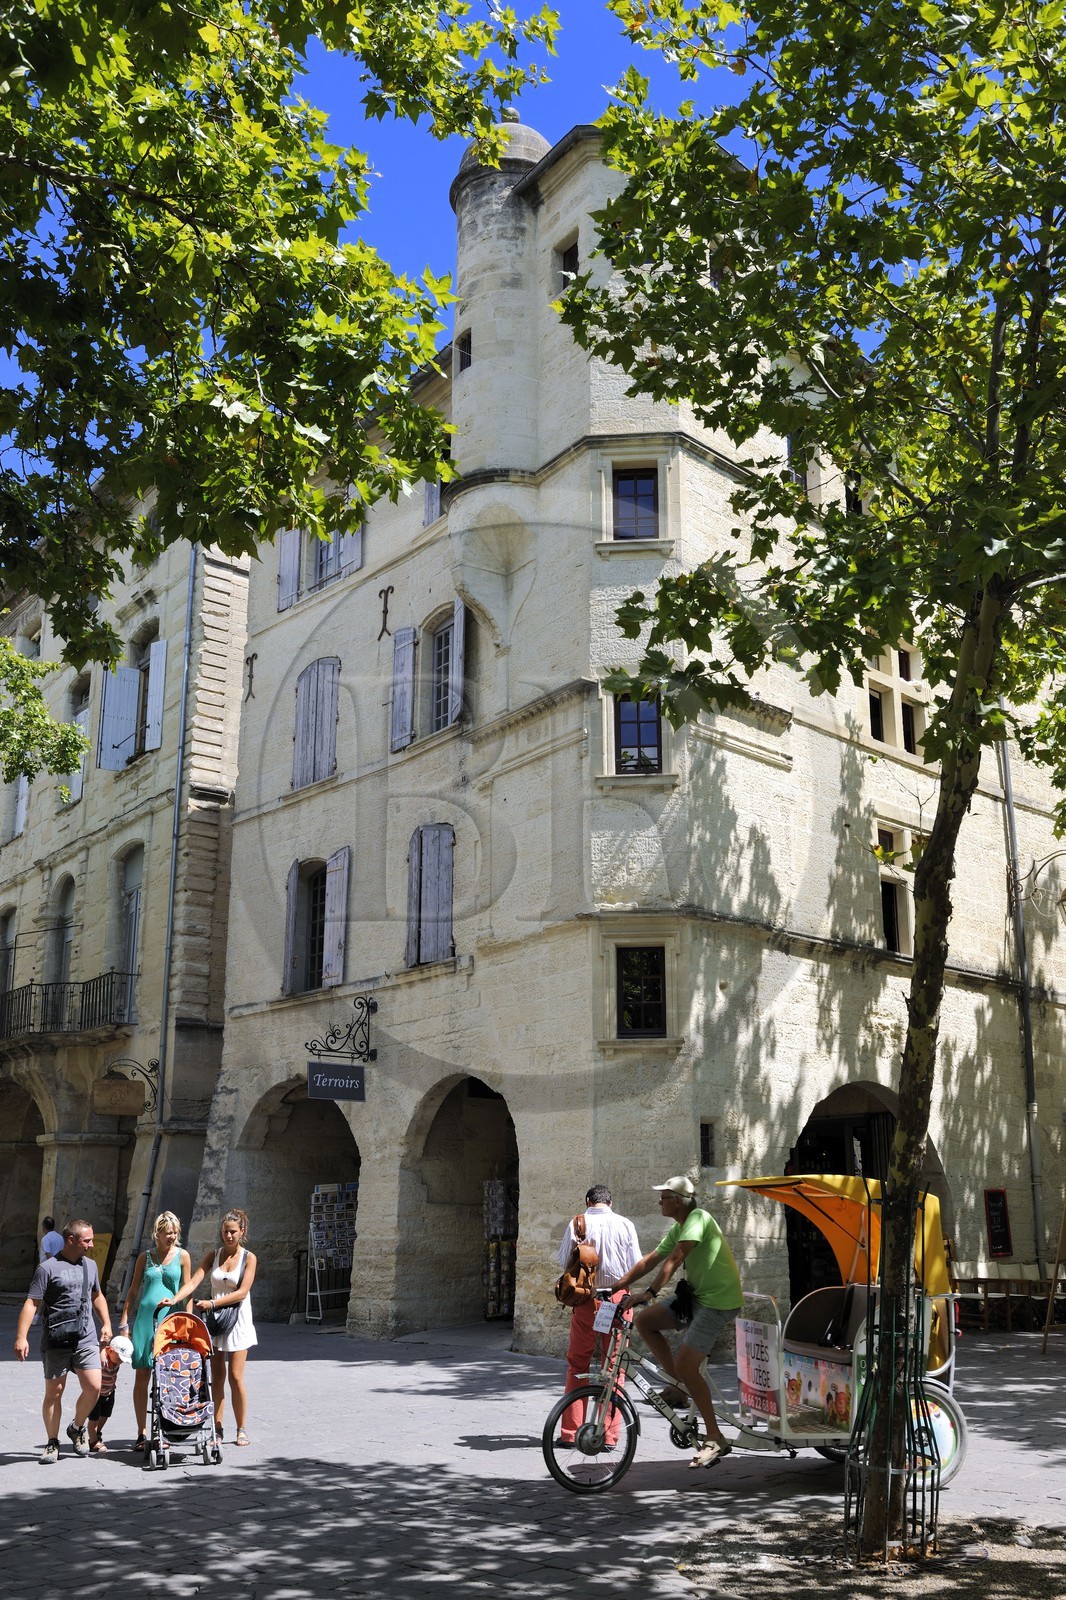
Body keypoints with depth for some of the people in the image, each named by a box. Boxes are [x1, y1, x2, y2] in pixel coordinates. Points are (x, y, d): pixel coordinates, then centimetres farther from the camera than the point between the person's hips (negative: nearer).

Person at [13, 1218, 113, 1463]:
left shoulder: (90, 1265, 13)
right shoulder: (48, 1268, -7)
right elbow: (32, 1304, -10)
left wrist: (106, 1324, 17)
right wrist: (21, 1337, -17)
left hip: (86, 1340, 4)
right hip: (56, 1343, -4)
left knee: (93, 1387, -6)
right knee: (54, 1392, 2)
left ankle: (77, 1428, 18)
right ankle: (52, 1443, 17)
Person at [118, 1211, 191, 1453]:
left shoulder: (182, 1256, 5)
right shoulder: (145, 1256, 9)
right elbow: (133, 1290, 13)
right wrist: (124, 1321, 7)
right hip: (145, 1318, 1)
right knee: (142, 1377, 0)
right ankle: (142, 1434, 7)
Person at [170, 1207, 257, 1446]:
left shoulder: (248, 1258, -4)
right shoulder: (213, 1255, 6)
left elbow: (242, 1292, -13)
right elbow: (194, 1281, -5)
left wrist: (212, 1303, -20)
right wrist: (174, 1300, -21)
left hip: (237, 1320, -3)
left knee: (235, 1376, -5)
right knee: (217, 1376, 3)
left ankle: (241, 1429, 5)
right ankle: (217, 1428, 9)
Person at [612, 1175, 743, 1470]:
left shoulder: (698, 1219, -17)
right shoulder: (678, 1228, 13)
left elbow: (673, 1259, -28)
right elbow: (650, 1259, 13)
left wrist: (649, 1292, -35)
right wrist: (618, 1285, 7)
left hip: (719, 1301, -9)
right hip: (696, 1295, 9)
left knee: (686, 1365, -15)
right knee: (644, 1320, 0)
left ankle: (715, 1439, -4)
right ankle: (678, 1386, 9)